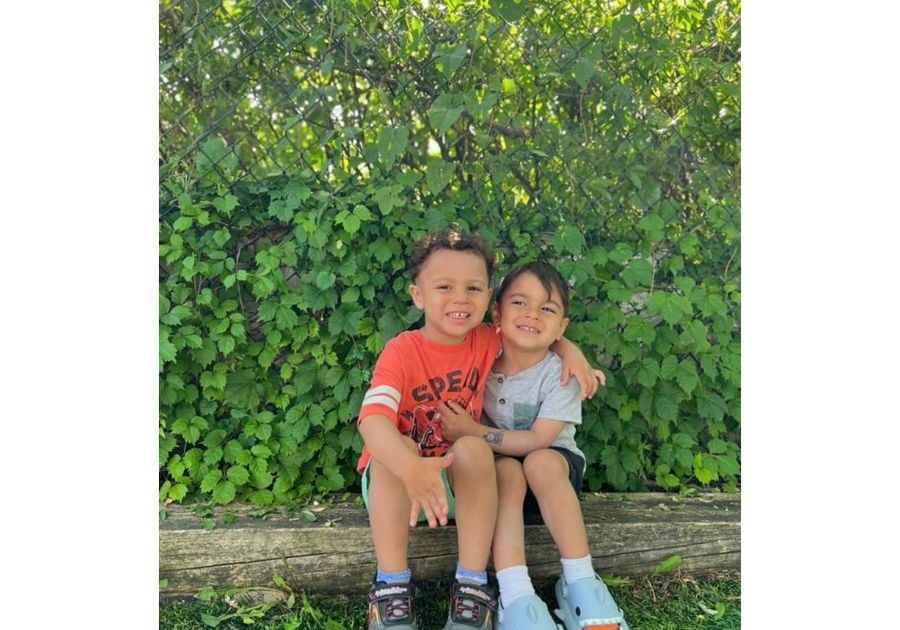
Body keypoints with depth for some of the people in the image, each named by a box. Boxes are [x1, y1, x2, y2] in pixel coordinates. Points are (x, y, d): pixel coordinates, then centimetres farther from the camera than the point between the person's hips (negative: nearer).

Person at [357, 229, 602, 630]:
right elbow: (374, 418, -35)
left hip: (458, 482, 3)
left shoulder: (487, 341, -5)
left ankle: (472, 585, -24)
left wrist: (572, 352, -9)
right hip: (394, 481, -2)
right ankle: (392, 585, -25)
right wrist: (412, 468, -53)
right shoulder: (402, 352, -19)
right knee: (397, 447, -34)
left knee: (475, 446, -29)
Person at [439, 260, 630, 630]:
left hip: (556, 466, -1)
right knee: (508, 470, -32)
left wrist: (475, 432, -24)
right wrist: (462, 430, -19)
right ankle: (515, 597, -38)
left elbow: (538, 440, -22)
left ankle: (581, 583, -25)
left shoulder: (560, 373, -16)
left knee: (540, 462, -34)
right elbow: (462, 427, 3)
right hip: (500, 466, 2)